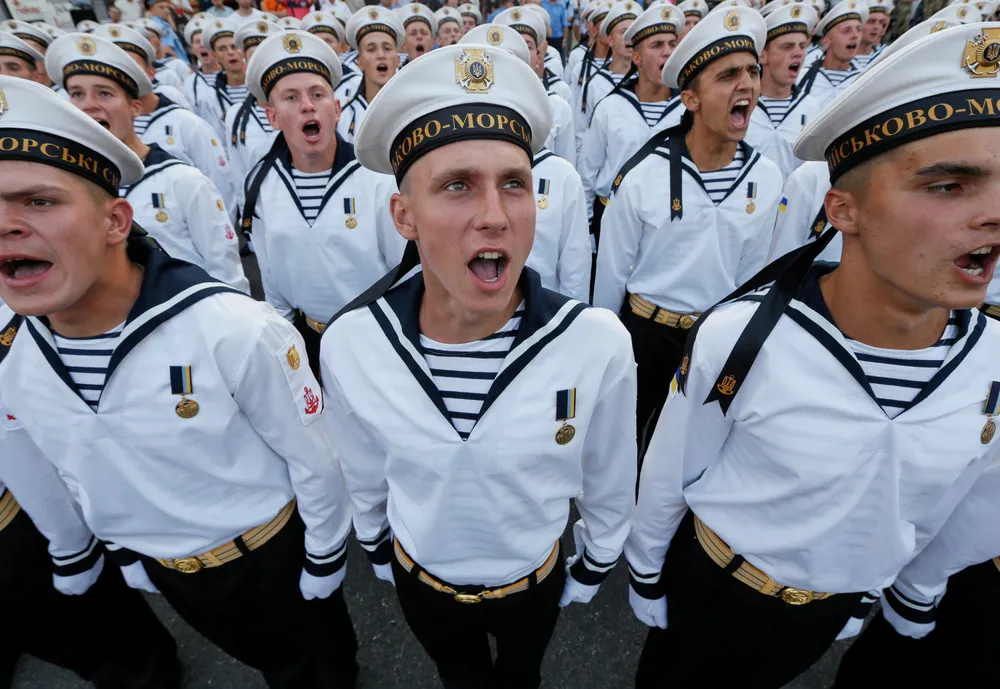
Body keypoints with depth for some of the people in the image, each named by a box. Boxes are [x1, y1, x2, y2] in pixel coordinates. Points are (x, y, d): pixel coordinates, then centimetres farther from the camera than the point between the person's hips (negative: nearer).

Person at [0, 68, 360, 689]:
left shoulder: (235, 330, -32)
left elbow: (314, 458, -19)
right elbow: (75, 474, 5)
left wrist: (325, 563, -8)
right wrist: (125, 554, 15)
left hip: (273, 553, -4)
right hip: (161, 571, 5)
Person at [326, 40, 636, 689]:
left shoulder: (599, 342, -30)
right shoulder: (350, 343, -25)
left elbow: (609, 487, -11)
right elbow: (365, 476, -6)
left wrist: (592, 573, 3)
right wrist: (379, 553, 10)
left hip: (534, 581, 0)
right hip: (419, 580, 1)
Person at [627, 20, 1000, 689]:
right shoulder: (740, 339, -32)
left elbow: (934, 507, 2)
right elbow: (666, 479, -16)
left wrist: (865, 592, 14)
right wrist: (646, 579, -2)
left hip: (832, 612, 4)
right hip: (708, 581, -3)